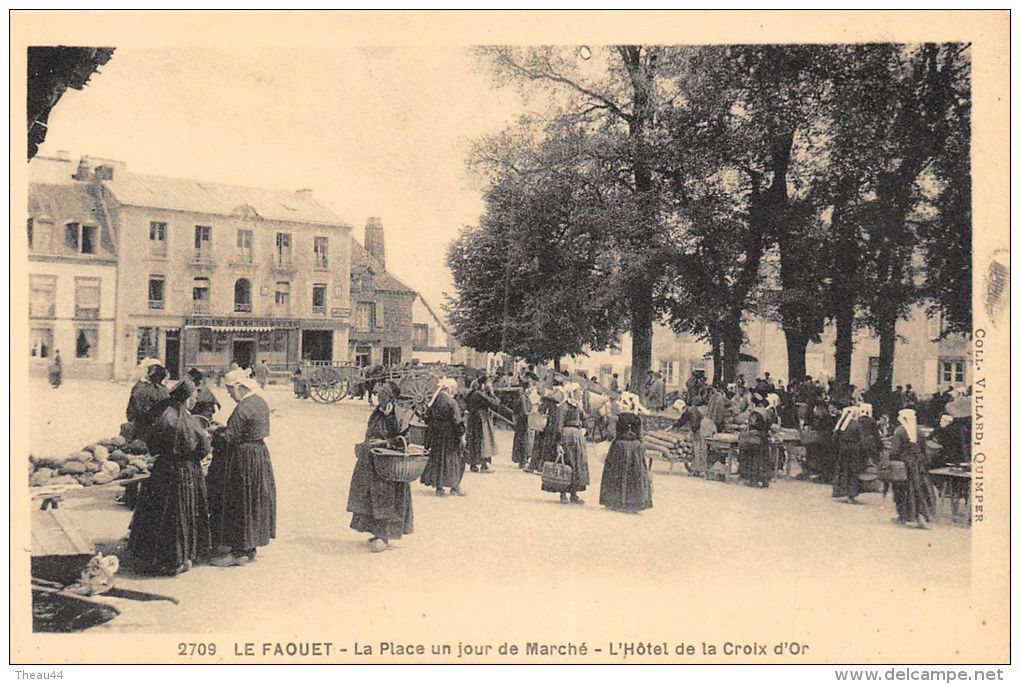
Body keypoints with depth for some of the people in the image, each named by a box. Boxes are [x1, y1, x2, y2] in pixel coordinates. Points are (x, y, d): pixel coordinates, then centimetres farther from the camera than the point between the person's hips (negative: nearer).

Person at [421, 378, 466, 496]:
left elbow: (427, 417, 9)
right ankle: (454, 487, 10)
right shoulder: (451, 402, -15)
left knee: (437, 458, 12)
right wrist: (461, 435, -8)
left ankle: (439, 487, 14)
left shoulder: (433, 401, 3)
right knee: (453, 459, 6)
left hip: (435, 434, 6)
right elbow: (457, 421, -16)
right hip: (449, 435, -6)